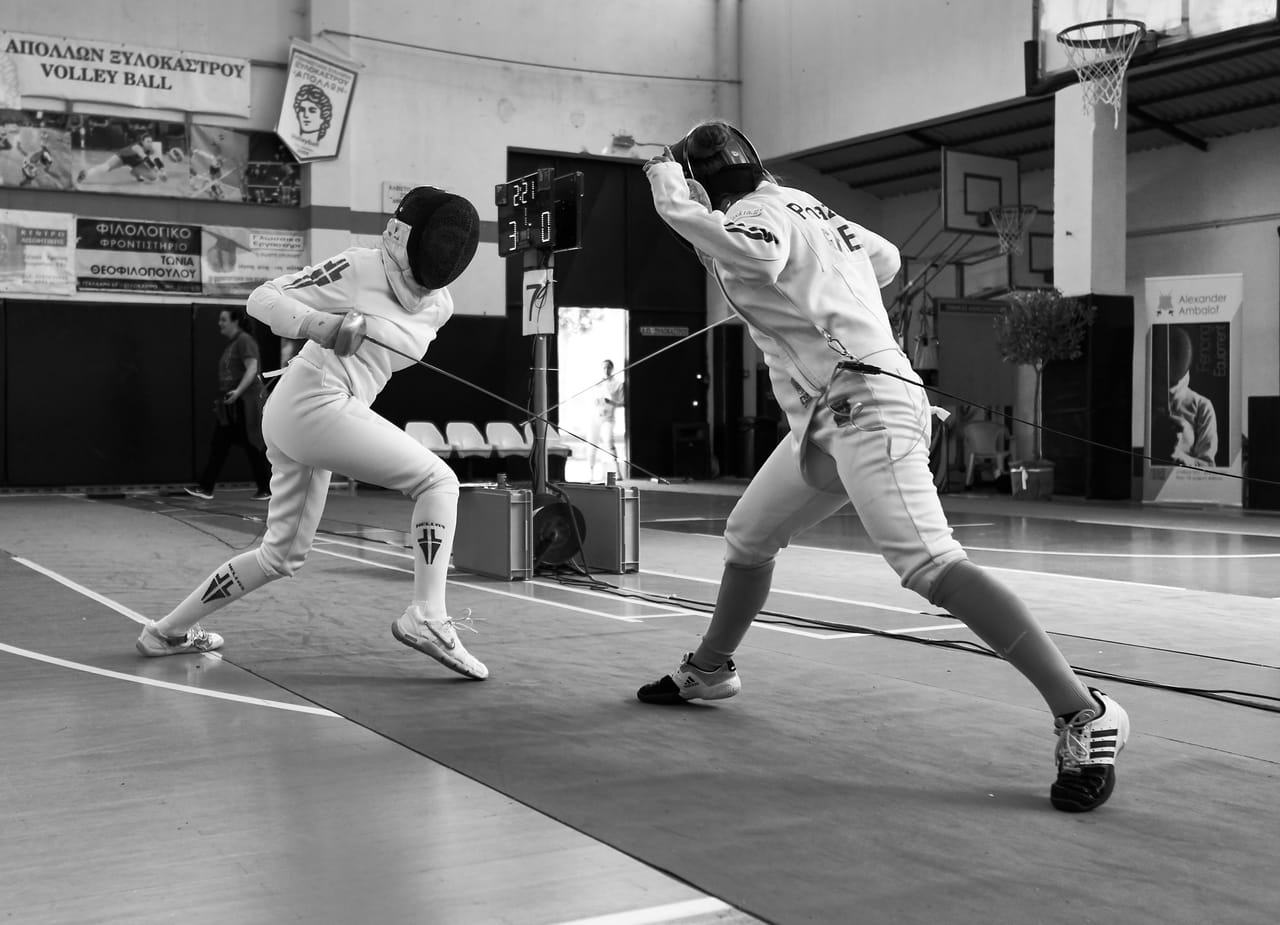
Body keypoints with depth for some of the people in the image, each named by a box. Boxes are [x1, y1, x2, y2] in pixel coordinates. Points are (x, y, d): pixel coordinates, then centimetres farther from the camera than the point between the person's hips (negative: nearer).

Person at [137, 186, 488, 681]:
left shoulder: (439, 305, 9)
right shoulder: (359, 268, -10)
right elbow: (263, 297, -8)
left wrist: (356, 326, 2)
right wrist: (316, 324, -25)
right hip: (315, 403, -9)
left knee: (283, 555, 18)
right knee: (437, 480, -9)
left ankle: (168, 630, 29)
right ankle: (426, 618, -15)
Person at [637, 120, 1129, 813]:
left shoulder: (754, 216, -9)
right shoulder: (799, 206, 16)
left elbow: (760, 253, -34)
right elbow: (885, 259, 27)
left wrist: (668, 184, -20)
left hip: (866, 407, -10)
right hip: (822, 422, 10)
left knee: (930, 566, -23)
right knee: (747, 541, 21)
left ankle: (1082, 715, -26)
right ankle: (709, 670, 42)